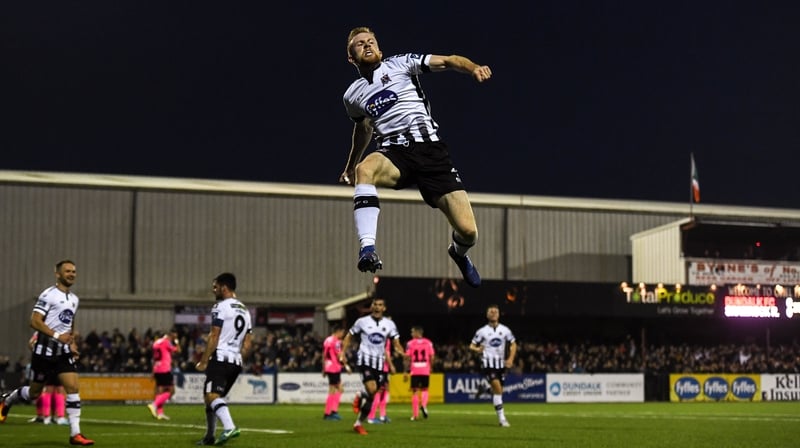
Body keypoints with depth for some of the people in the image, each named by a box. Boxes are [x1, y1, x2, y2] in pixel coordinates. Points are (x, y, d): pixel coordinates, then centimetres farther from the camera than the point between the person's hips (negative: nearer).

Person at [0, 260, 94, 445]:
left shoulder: (74, 299, 14)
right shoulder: (48, 295, -10)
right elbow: (35, 322, -16)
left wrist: (72, 344, 13)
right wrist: (57, 336, -24)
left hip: (63, 352, 6)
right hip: (45, 350, -6)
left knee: (73, 388, -9)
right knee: (34, 392, 5)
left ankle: (75, 434, -9)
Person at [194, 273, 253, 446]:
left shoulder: (221, 307, -6)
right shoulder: (245, 311, 20)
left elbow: (214, 337, -12)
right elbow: (247, 344, 17)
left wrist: (203, 361, -9)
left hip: (220, 358, -8)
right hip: (236, 363, 9)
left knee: (212, 396, -18)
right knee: (210, 397, 19)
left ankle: (229, 427, -39)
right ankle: (209, 437, 23)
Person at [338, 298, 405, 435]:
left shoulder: (389, 324, 7)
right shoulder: (362, 321, 2)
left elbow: (396, 343, 4)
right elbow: (348, 336, 10)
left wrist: (403, 353, -17)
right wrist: (343, 353, -2)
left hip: (379, 362, 3)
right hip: (365, 359, -3)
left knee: (371, 396, 4)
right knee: (372, 390, -24)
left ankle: (358, 423, 18)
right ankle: (361, 398, 10)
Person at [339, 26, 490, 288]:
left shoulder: (400, 63, 9)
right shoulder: (352, 96, 19)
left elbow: (448, 61, 1)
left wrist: (474, 68, -20)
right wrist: (351, 165, 51)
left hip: (430, 149, -2)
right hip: (393, 153, 2)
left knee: (468, 232, -11)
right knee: (364, 169, -38)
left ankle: (458, 253, 28)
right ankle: (367, 250, -46)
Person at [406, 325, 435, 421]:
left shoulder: (410, 343, -2)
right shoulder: (428, 343, 3)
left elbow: (408, 358, -4)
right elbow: (431, 357, 3)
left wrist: (407, 371, 2)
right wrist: (430, 368, 17)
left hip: (414, 371, -1)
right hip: (425, 370, 1)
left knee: (415, 391, 6)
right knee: (424, 389, 17)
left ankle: (415, 415, 4)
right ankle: (423, 405, -11)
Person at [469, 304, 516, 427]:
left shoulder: (505, 330, 6)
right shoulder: (482, 331, -1)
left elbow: (513, 344, 14)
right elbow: (471, 346, 5)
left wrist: (511, 358, 1)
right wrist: (477, 349, -18)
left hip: (500, 363, 4)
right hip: (488, 363, -4)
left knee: (497, 390, 5)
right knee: (497, 388, -19)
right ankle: (501, 417, -17)